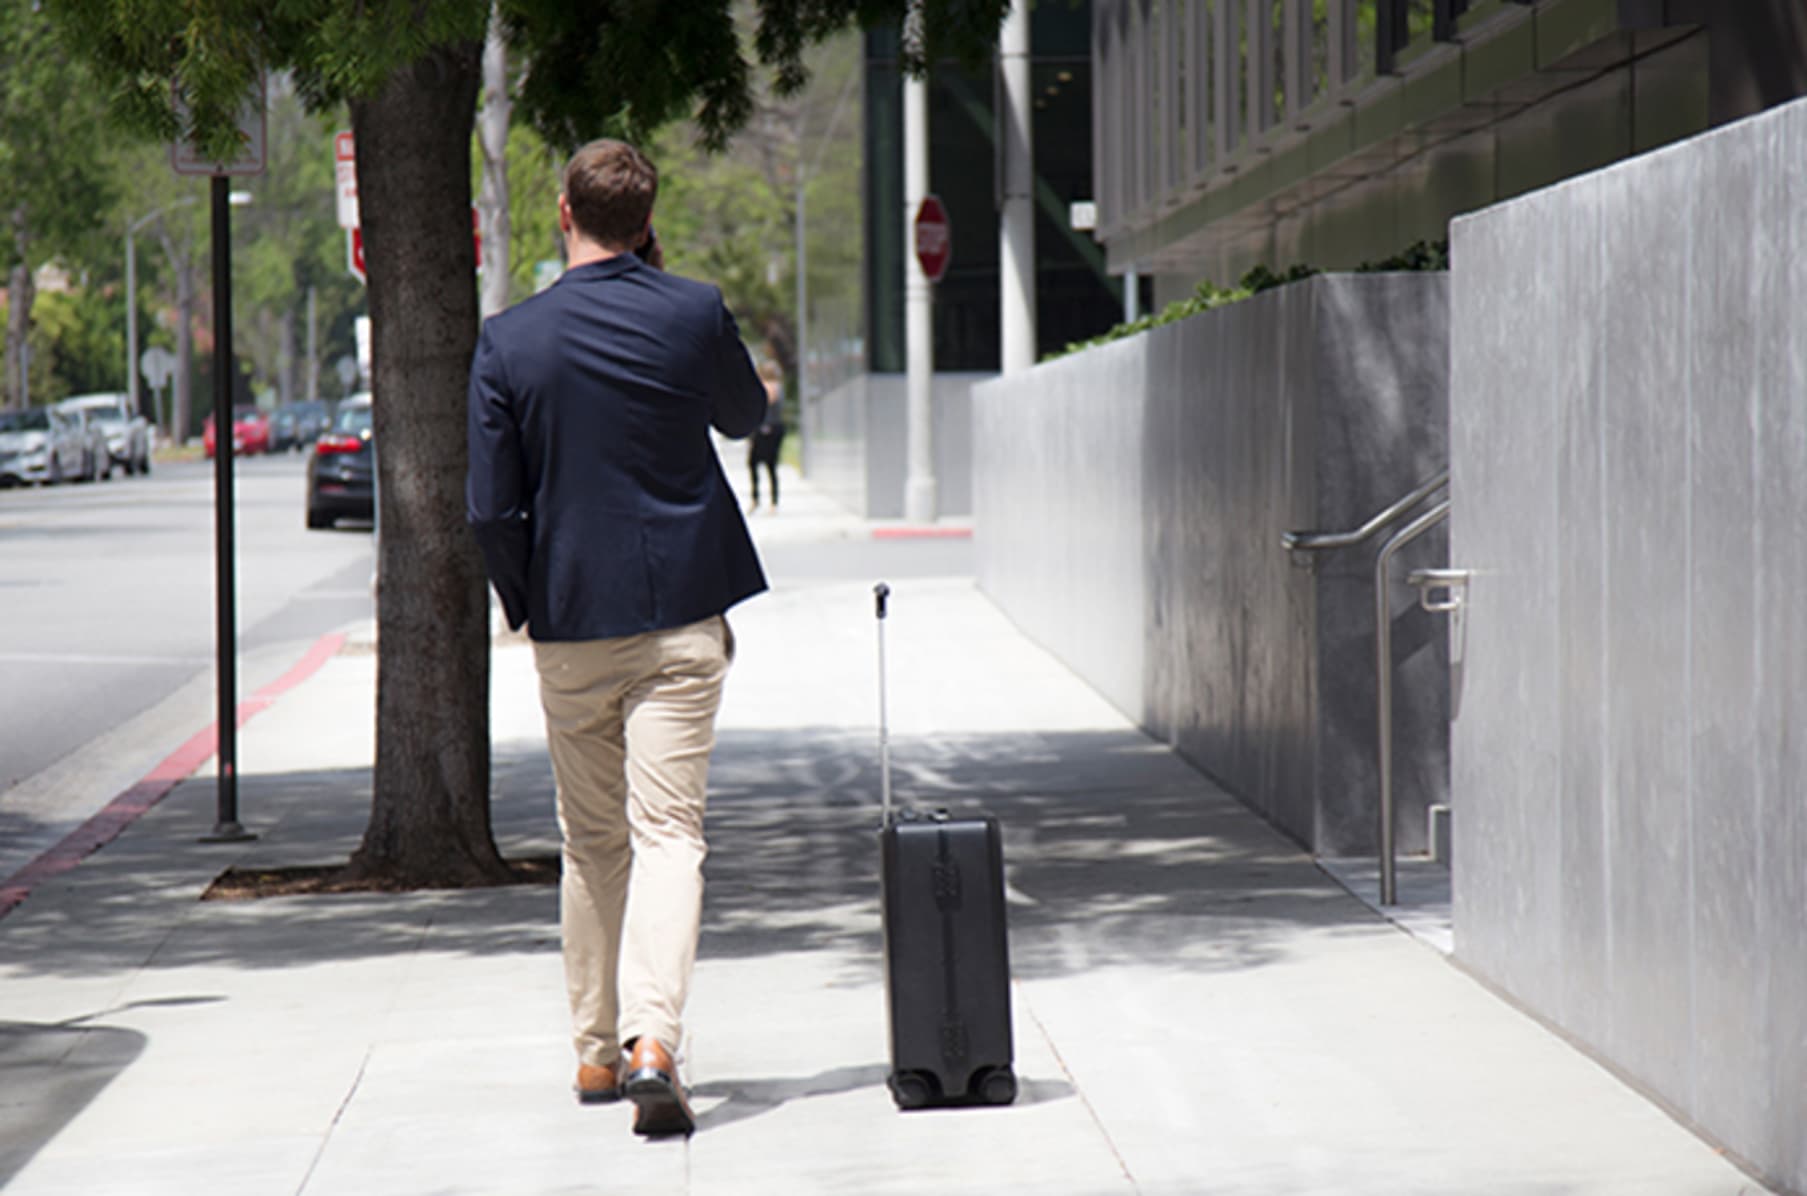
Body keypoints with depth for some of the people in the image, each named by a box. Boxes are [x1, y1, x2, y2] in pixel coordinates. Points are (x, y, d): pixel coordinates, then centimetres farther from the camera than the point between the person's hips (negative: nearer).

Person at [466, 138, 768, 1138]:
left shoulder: (508, 341, -5)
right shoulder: (695, 314, -5)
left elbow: (490, 507, -6)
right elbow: (746, 415, 16)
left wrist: (528, 607, 10)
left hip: (571, 624, 1)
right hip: (681, 614, -1)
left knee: (593, 846, 15)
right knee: (668, 832, -5)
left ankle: (596, 1052, 22)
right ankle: (652, 1039, -22)